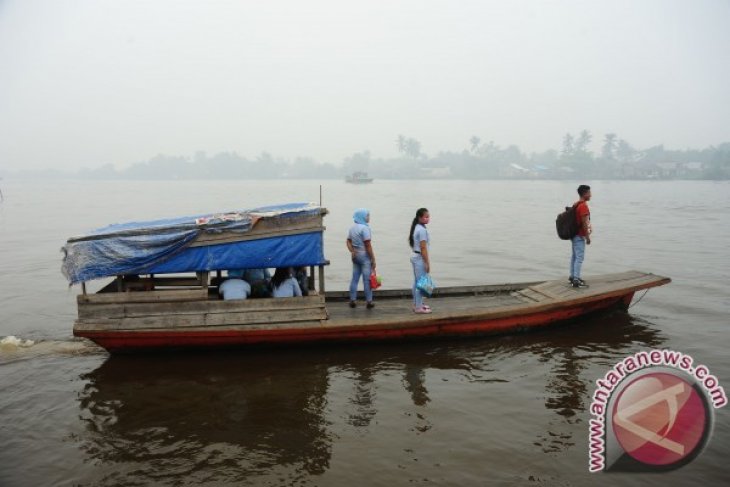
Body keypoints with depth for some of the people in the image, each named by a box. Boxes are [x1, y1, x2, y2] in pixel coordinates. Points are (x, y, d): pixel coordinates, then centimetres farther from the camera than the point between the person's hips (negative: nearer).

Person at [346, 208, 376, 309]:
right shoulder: (364, 228, -15)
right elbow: (368, 245, -18)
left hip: (356, 255, 8)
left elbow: (348, 241, 12)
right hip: (365, 255, -8)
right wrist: (373, 259, -14)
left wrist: (352, 251, 0)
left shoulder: (352, 228, 11)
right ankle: (369, 301, 3)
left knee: (355, 278, 10)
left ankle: (352, 300, 13)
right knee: (367, 279, -2)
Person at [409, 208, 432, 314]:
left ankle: (417, 304, 25)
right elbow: (423, 248, -21)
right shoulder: (422, 230, -18)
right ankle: (418, 307, 1)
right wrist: (427, 263, -18)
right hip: (420, 258, -10)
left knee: (417, 282, 16)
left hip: (415, 256, 10)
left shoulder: (416, 228, 12)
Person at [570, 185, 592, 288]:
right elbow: (584, 223, -20)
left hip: (574, 234, 10)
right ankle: (576, 280, -10)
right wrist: (587, 237, -15)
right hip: (580, 236, -10)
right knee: (580, 257, -9)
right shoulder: (583, 206, -18)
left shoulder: (576, 204, 11)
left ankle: (572, 276, 23)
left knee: (574, 256, 15)